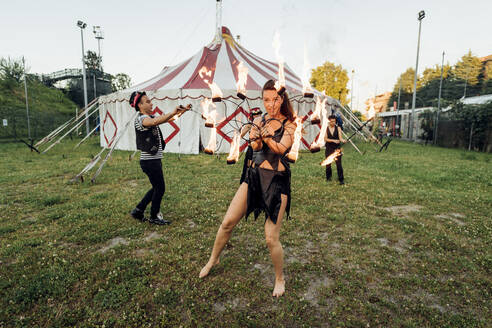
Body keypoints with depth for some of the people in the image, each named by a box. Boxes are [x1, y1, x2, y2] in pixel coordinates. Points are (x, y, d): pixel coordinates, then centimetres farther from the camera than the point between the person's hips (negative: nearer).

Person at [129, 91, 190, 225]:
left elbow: (168, 119, 14)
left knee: (157, 188, 18)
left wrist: (182, 111, 1)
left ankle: (138, 210, 28)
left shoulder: (150, 117, 15)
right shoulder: (141, 119, -14)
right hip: (149, 161, -9)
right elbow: (155, 122, -37)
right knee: (160, 189, 2)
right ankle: (154, 217, 20)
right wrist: (172, 113, -40)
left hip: (154, 160, 9)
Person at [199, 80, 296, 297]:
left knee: (271, 238, -4)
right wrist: (257, 138, -31)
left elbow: (281, 148, -19)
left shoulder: (289, 125, -3)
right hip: (254, 176, 4)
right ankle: (213, 259, 34)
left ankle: (280, 279, 24)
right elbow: (255, 146, -9)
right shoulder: (258, 122, 7)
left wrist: (266, 136, -36)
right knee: (228, 222, 7)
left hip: (277, 181, -4)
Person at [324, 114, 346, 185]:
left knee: (339, 163, -8)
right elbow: (325, 139, -8)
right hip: (329, 148, 1)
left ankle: (341, 179, -2)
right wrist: (333, 140, -21)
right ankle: (328, 177, 28)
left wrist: (343, 140, -30)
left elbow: (340, 137, -8)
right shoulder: (326, 129, 0)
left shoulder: (338, 128, 1)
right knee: (328, 163, 9)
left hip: (337, 148, -1)